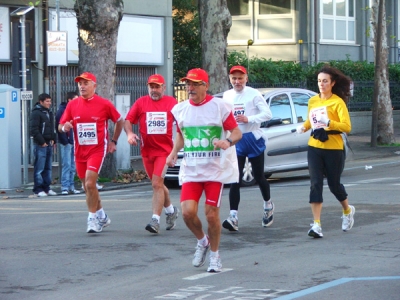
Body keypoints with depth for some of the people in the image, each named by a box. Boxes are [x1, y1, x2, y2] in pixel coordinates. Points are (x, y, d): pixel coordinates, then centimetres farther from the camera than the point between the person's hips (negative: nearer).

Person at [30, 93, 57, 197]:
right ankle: (38, 189, -4)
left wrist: (53, 139, 10)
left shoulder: (49, 113, 17)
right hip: (40, 145, -8)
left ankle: (46, 188, 17)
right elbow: (33, 129, -14)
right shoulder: (36, 113, -9)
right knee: (39, 168, -7)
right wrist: (41, 142, -15)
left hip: (49, 144, 8)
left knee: (48, 167, 11)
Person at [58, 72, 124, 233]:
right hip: (80, 152, 5)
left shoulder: (104, 104, -5)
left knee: (90, 183, -19)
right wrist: (65, 127, -17)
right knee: (88, 187, 12)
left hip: (97, 149, -5)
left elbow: (119, 121, 9)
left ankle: (93, 219, -8)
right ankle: (102, 216, 30)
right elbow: (61, 126, 6)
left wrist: (113, 141, 6)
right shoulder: (72, 105, 4)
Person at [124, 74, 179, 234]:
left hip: (164, 150, -3)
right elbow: (128, 120, 1)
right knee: (158, 184, 15)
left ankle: (155, 220, -15)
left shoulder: (171, 102, 1)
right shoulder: (141, 102, 4)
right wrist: (129, 133, -17)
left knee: (157, 184, -14)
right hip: (146, 150, 3)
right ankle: (171, 210, 37)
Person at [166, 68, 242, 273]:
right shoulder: (180, 109, 6)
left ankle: (214, 255, 18)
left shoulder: (219, 106, -7)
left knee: (211, 214, -3)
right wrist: (174, 153, 3)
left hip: (216, 169, -3)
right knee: (188, 212, -11)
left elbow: (236, 132, -4)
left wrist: (228, 142, -26)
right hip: (190, 169, 3)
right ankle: (202, 241, 20)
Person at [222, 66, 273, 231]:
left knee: (259, 176, 10)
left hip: (253, 139, -3)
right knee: (235, 180, -5)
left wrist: (248, 119, -23)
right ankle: (233, 217, -12)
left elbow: (267, 114, -12)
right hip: (235, 141, 3)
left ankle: (268, 205, 36)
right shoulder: (227, 96, 7)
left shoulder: (253, 94, -8)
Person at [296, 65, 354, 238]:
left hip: (334, 149, -4)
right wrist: (303, 127, 1)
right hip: (314, 147, 4)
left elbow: (347, 126, -17)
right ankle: (316, 224, -9)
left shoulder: (338, 102, -9)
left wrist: (328, 122, -31)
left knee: (334, 184, 8)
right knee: (315, 184, -7)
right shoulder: (312, 101, 6)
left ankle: (348, 211, 38)